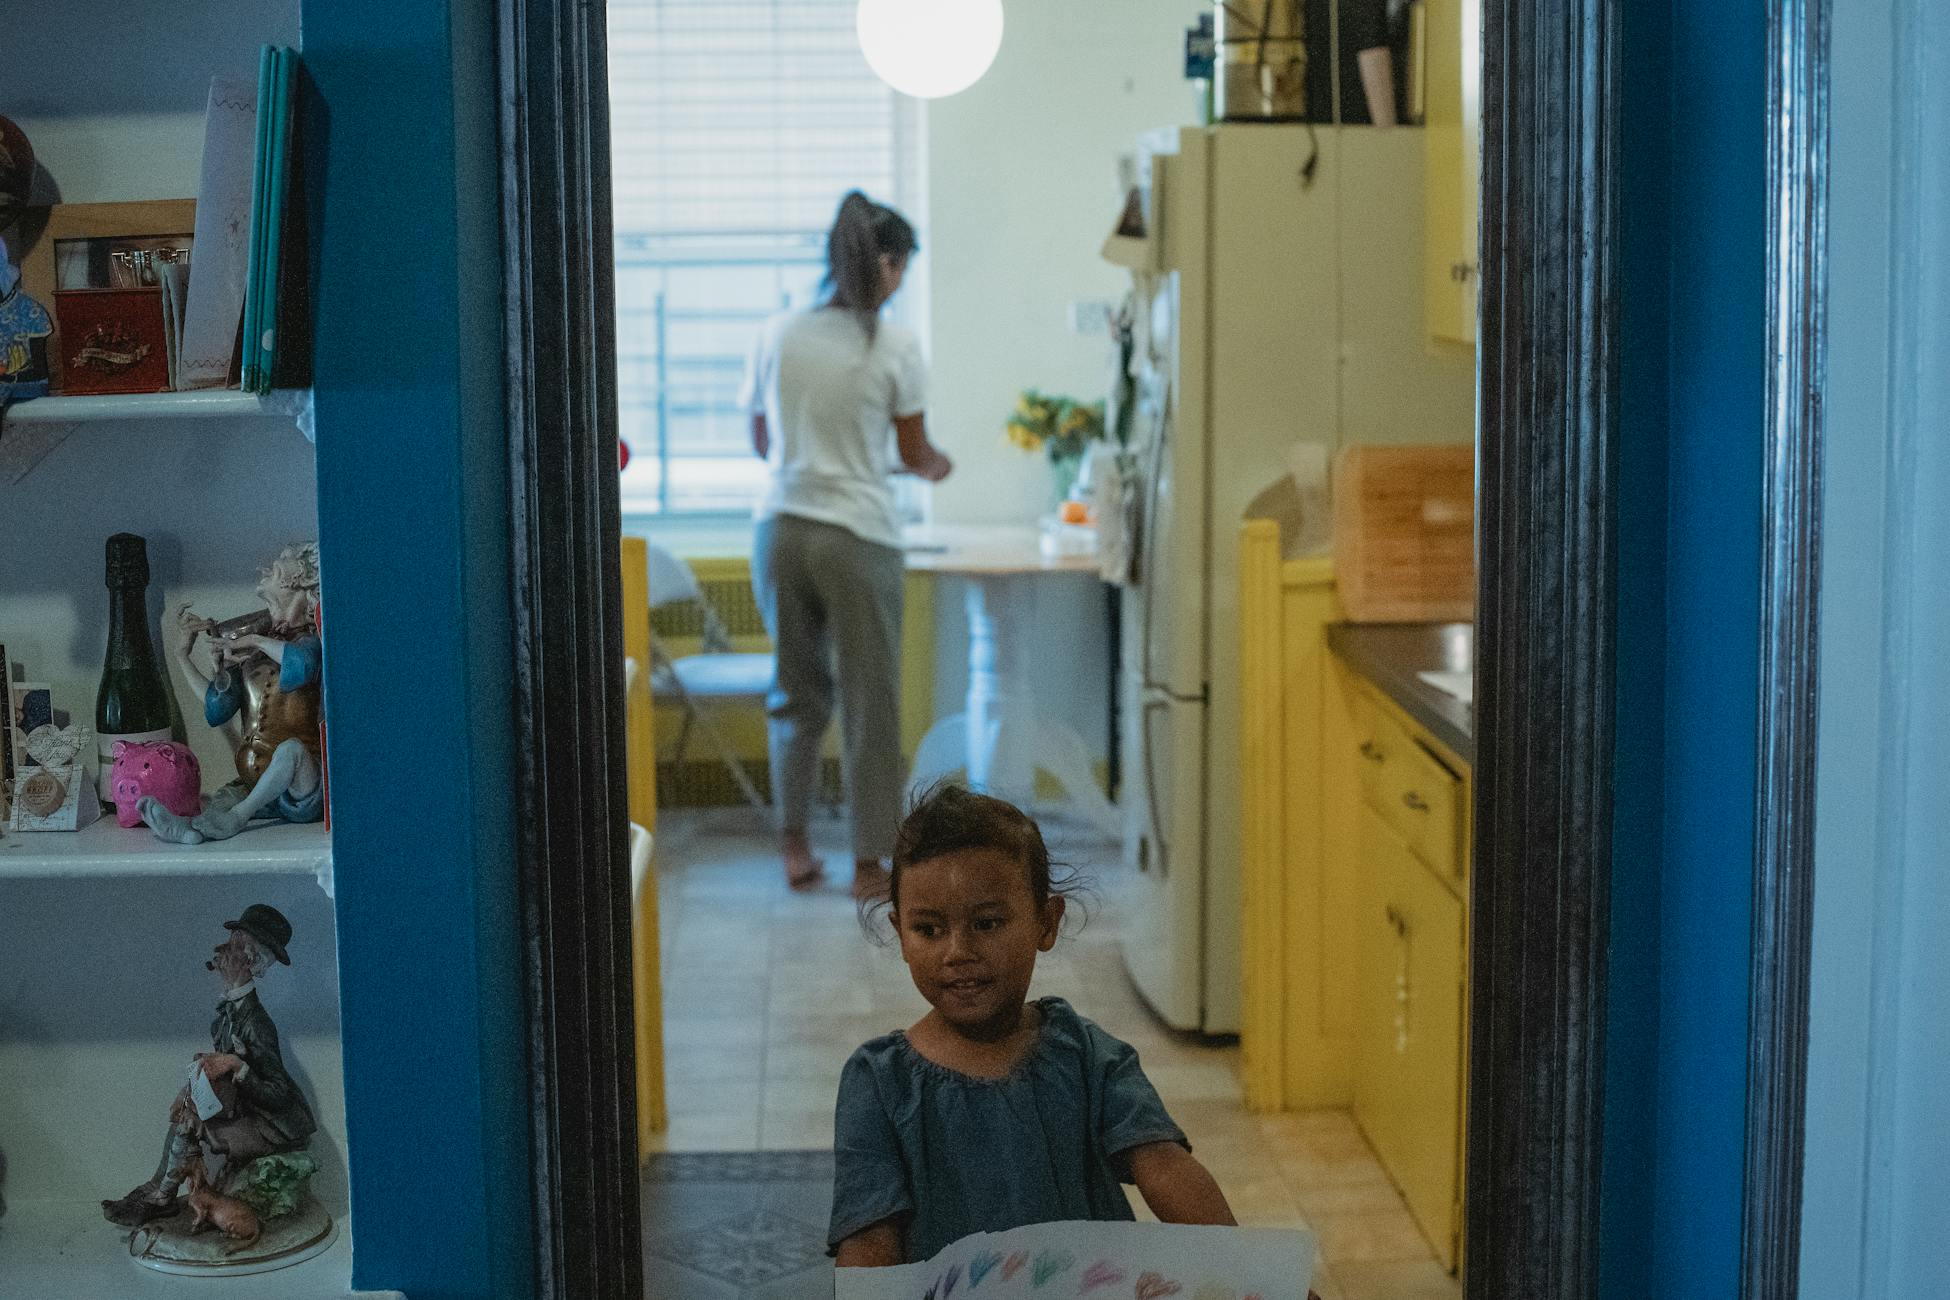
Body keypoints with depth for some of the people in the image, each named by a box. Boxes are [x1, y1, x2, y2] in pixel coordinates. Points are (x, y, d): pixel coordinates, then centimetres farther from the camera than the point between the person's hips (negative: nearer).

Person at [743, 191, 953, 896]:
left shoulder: (777, 335, 2)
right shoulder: (895, 347, -9)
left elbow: (761, 440, 12)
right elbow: (914, 452, 0)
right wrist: (936, 466, 22)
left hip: (781, 531, 4)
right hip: (857, 537, -4)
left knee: (796, 691, 17)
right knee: (870, 699, 6)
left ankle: (794, 846, 20)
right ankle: (869, 862, 12)